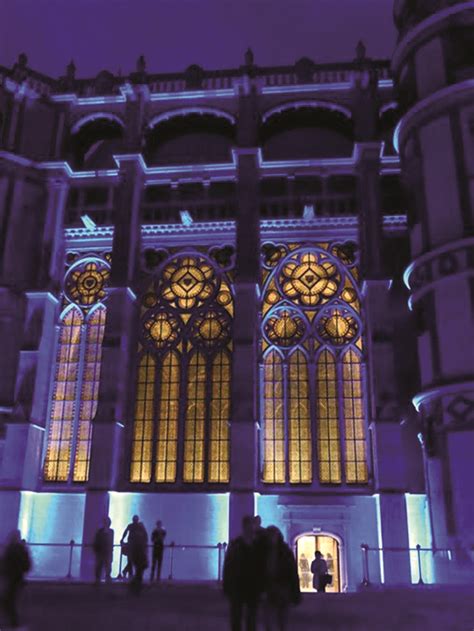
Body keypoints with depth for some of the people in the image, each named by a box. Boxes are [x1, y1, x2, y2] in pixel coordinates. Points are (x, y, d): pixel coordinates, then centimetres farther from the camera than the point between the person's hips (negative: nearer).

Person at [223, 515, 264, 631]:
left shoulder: (258, 545, -1)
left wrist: (262, 587, -5)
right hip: (237, 588, -1)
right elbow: (228, 566, -3)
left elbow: (262, 567, -2)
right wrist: (227, 587, -7)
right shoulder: (235, 544, -2)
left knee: (251, 619, 8)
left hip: (253, 588, 1)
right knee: (236, 619, 6)